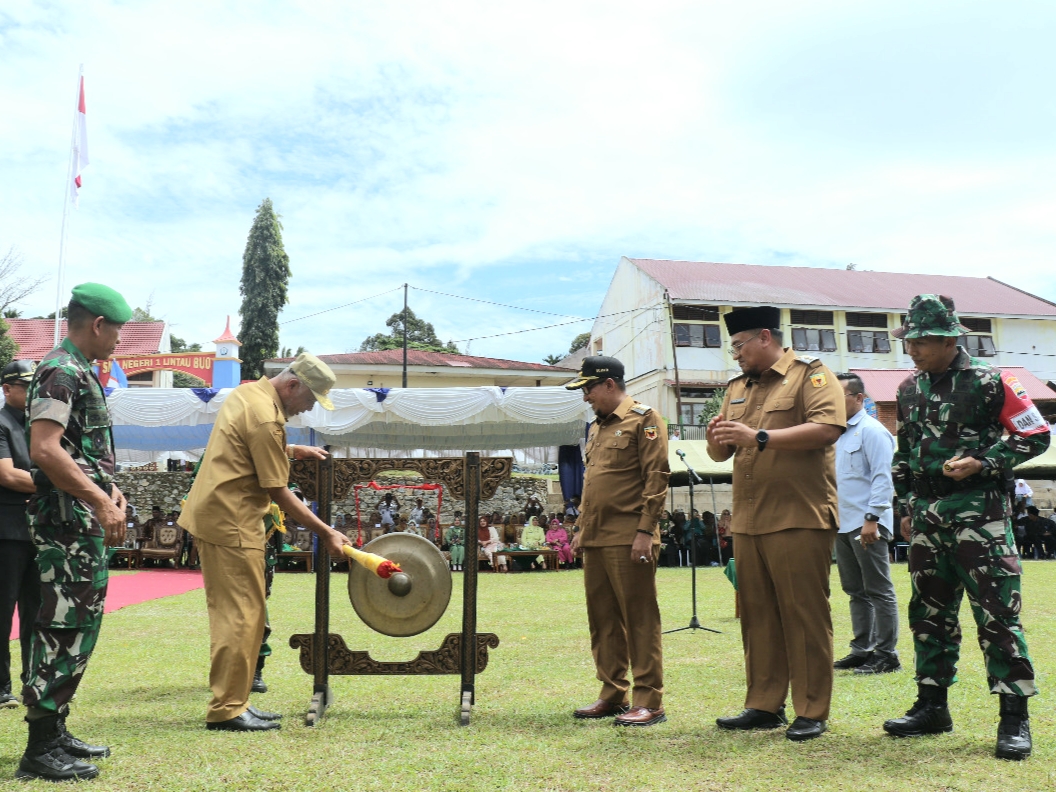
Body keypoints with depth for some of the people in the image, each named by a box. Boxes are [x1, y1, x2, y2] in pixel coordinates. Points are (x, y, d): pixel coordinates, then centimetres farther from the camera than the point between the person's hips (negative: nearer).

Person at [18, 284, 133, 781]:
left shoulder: (81, 372, 18)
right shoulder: (60, 372, -13)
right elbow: (45, 450, -24)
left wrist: (109, 489, 12)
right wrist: (101, 501, -23)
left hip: (85, 523, 10)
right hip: (67, 521, -10)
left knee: (78, 628, 15)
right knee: (65, 630, -6)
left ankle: (55, 733, 24)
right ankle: (41, 750, 1)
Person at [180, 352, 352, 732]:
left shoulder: (247, 393, 11)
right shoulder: (266, 416, -19)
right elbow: (279, 492, -18)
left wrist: (293, 451, 16)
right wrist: (326, 533, -14)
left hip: (212, 515, 10)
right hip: (231, 522, -10)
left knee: (232, 613, 13)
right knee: (242, 615, -6)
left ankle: (231, 701, 20)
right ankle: (226, 709, -2)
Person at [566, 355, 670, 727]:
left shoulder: (644, 419, -5)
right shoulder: (597, 426, 20)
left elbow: (656, 477, -12)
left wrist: (645, 532, -17)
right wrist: (580, 527, 17)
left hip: (628, 540, -8)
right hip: (595, 540, 8)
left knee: (639, 620, -2)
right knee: (602, 621, 11)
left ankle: (649, 702, 5)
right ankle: (613, 696, 21)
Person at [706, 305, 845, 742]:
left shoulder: (811, 374, -1)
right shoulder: (737, 387, 21)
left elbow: (827, 428, -17)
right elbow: (722, 453, 23)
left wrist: (760, 437, -20)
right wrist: (717, 440, -1)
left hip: (799, 518, -7)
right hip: (748, 522, 7)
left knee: (804, 615, -2)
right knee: (757, 616, 9)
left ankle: (811, 713, 6)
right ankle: (764, 706, 17)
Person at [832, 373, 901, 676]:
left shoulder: (871, 431, -9)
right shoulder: (839, 433, 17)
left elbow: (882, 477, -15)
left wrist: (872, 518, -21)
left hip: (866, 524, -9)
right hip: (843, 524, 9)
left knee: (879, 591, -3)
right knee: (855, 591, 14)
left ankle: (886, 655, 3)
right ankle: (862, 649, 21)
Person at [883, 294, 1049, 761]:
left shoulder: (988, 383, -7)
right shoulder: (909, 390, 12)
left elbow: (1035, 435, -5)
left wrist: (983, 463, -17)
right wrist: (906, 507, 15)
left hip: (977, 511, -6)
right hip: (927, 514, 6)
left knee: (996, 611, -6)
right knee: (929, 612, 10)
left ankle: (1015, 718, 2)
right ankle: (932, 706, 21)